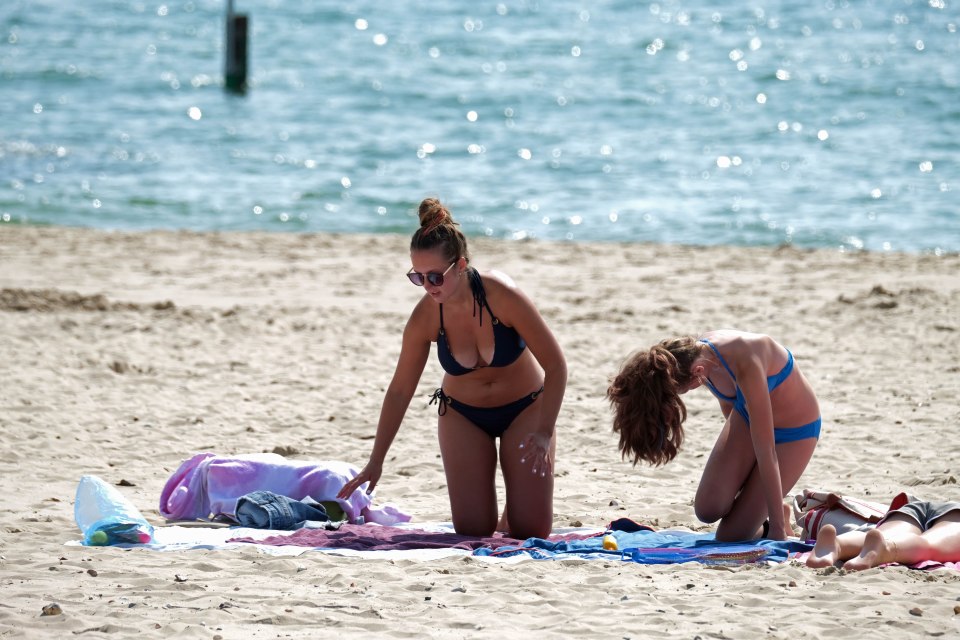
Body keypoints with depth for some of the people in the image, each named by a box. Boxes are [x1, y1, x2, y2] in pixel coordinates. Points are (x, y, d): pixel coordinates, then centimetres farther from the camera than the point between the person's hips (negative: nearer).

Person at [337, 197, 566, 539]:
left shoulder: (501, 295, -30)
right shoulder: (426, 317, -21)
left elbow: (555, 365, -21)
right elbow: (400, 390, -8)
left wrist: (544, 432, -29)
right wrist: (375, 463, -8)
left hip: (524, 408, -2)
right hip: (463, 415, 2)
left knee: (531, 530, -9)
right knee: (473, 529, -9)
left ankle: (519, 496, 26)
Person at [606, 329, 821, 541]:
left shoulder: (745, 364, -40)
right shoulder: (698, 353, -18)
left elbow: (765, 451, -36)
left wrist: (777, 529, -32)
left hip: (795, 427, -6)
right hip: (747, 417, 6)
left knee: (731, 535, -9)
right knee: (708, 509, -7)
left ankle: (779, 522, 19)